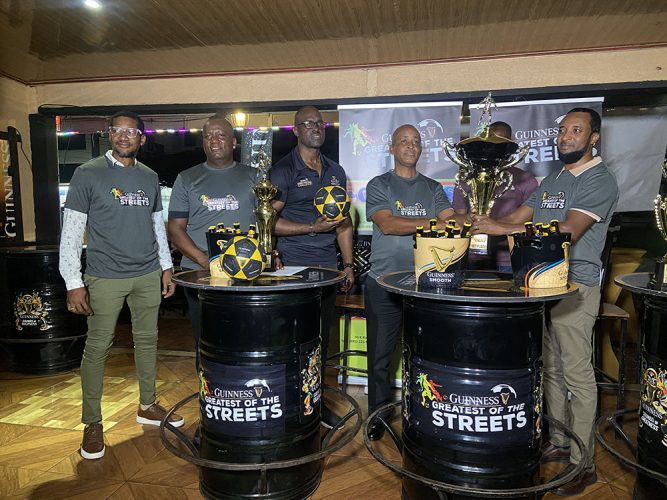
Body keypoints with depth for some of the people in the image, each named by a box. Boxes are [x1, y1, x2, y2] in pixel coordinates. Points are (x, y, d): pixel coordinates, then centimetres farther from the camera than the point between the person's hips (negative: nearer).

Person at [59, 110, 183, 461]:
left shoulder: (149, 178, 10)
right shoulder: (88, 174, -3)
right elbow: (71, 231, -6)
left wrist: (166, 267, 12)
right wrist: (73, 282, -11)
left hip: (148, 275, 4)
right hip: (105, 278, -4)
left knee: (147, 339, 12)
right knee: (97, 347, 3)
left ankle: (148, 406, 29)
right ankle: (92, 424, 19)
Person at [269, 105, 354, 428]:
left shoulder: (336, 172, 14)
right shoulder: (283, 170, -3)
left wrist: (348, 264, 10)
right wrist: (312, 227, -16)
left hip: (328, 266, 5)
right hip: (294, 267, -5)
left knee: (322, 338, 11)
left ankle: (316, 401, 25)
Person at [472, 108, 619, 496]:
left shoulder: (600, 180, -8)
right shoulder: (553, 180, 18)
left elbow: (567, 230, -20)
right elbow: (519, 217, 15)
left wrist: (503, 228, -25)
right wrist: (482, 222, -4)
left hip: (575, 288, -7)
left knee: (577, 376, -1)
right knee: (550, 370, 14)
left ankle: (583, 463, 12)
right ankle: (558, 443, 29)